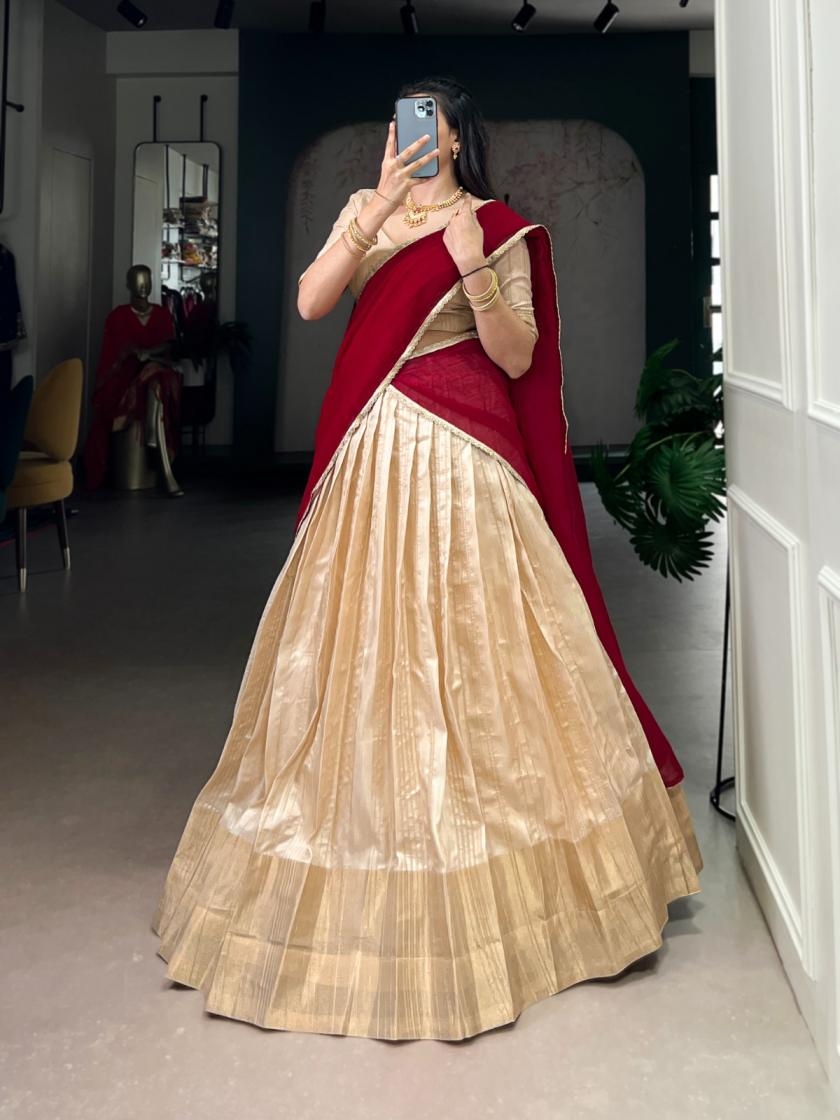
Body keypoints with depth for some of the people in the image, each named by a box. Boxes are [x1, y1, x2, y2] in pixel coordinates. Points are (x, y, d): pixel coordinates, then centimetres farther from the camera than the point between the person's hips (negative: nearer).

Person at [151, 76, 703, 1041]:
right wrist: (372, 219, -17)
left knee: (467, 642, 0)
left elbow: (518, 359, -6)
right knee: (363, 640, 7)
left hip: (460, 457, -4)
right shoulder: (364, 211, 11)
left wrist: (476, 274, -20)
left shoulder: (497, 231, 0)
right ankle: (374, 826, 24)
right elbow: (310, 302, -5)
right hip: (371, 452, 4)